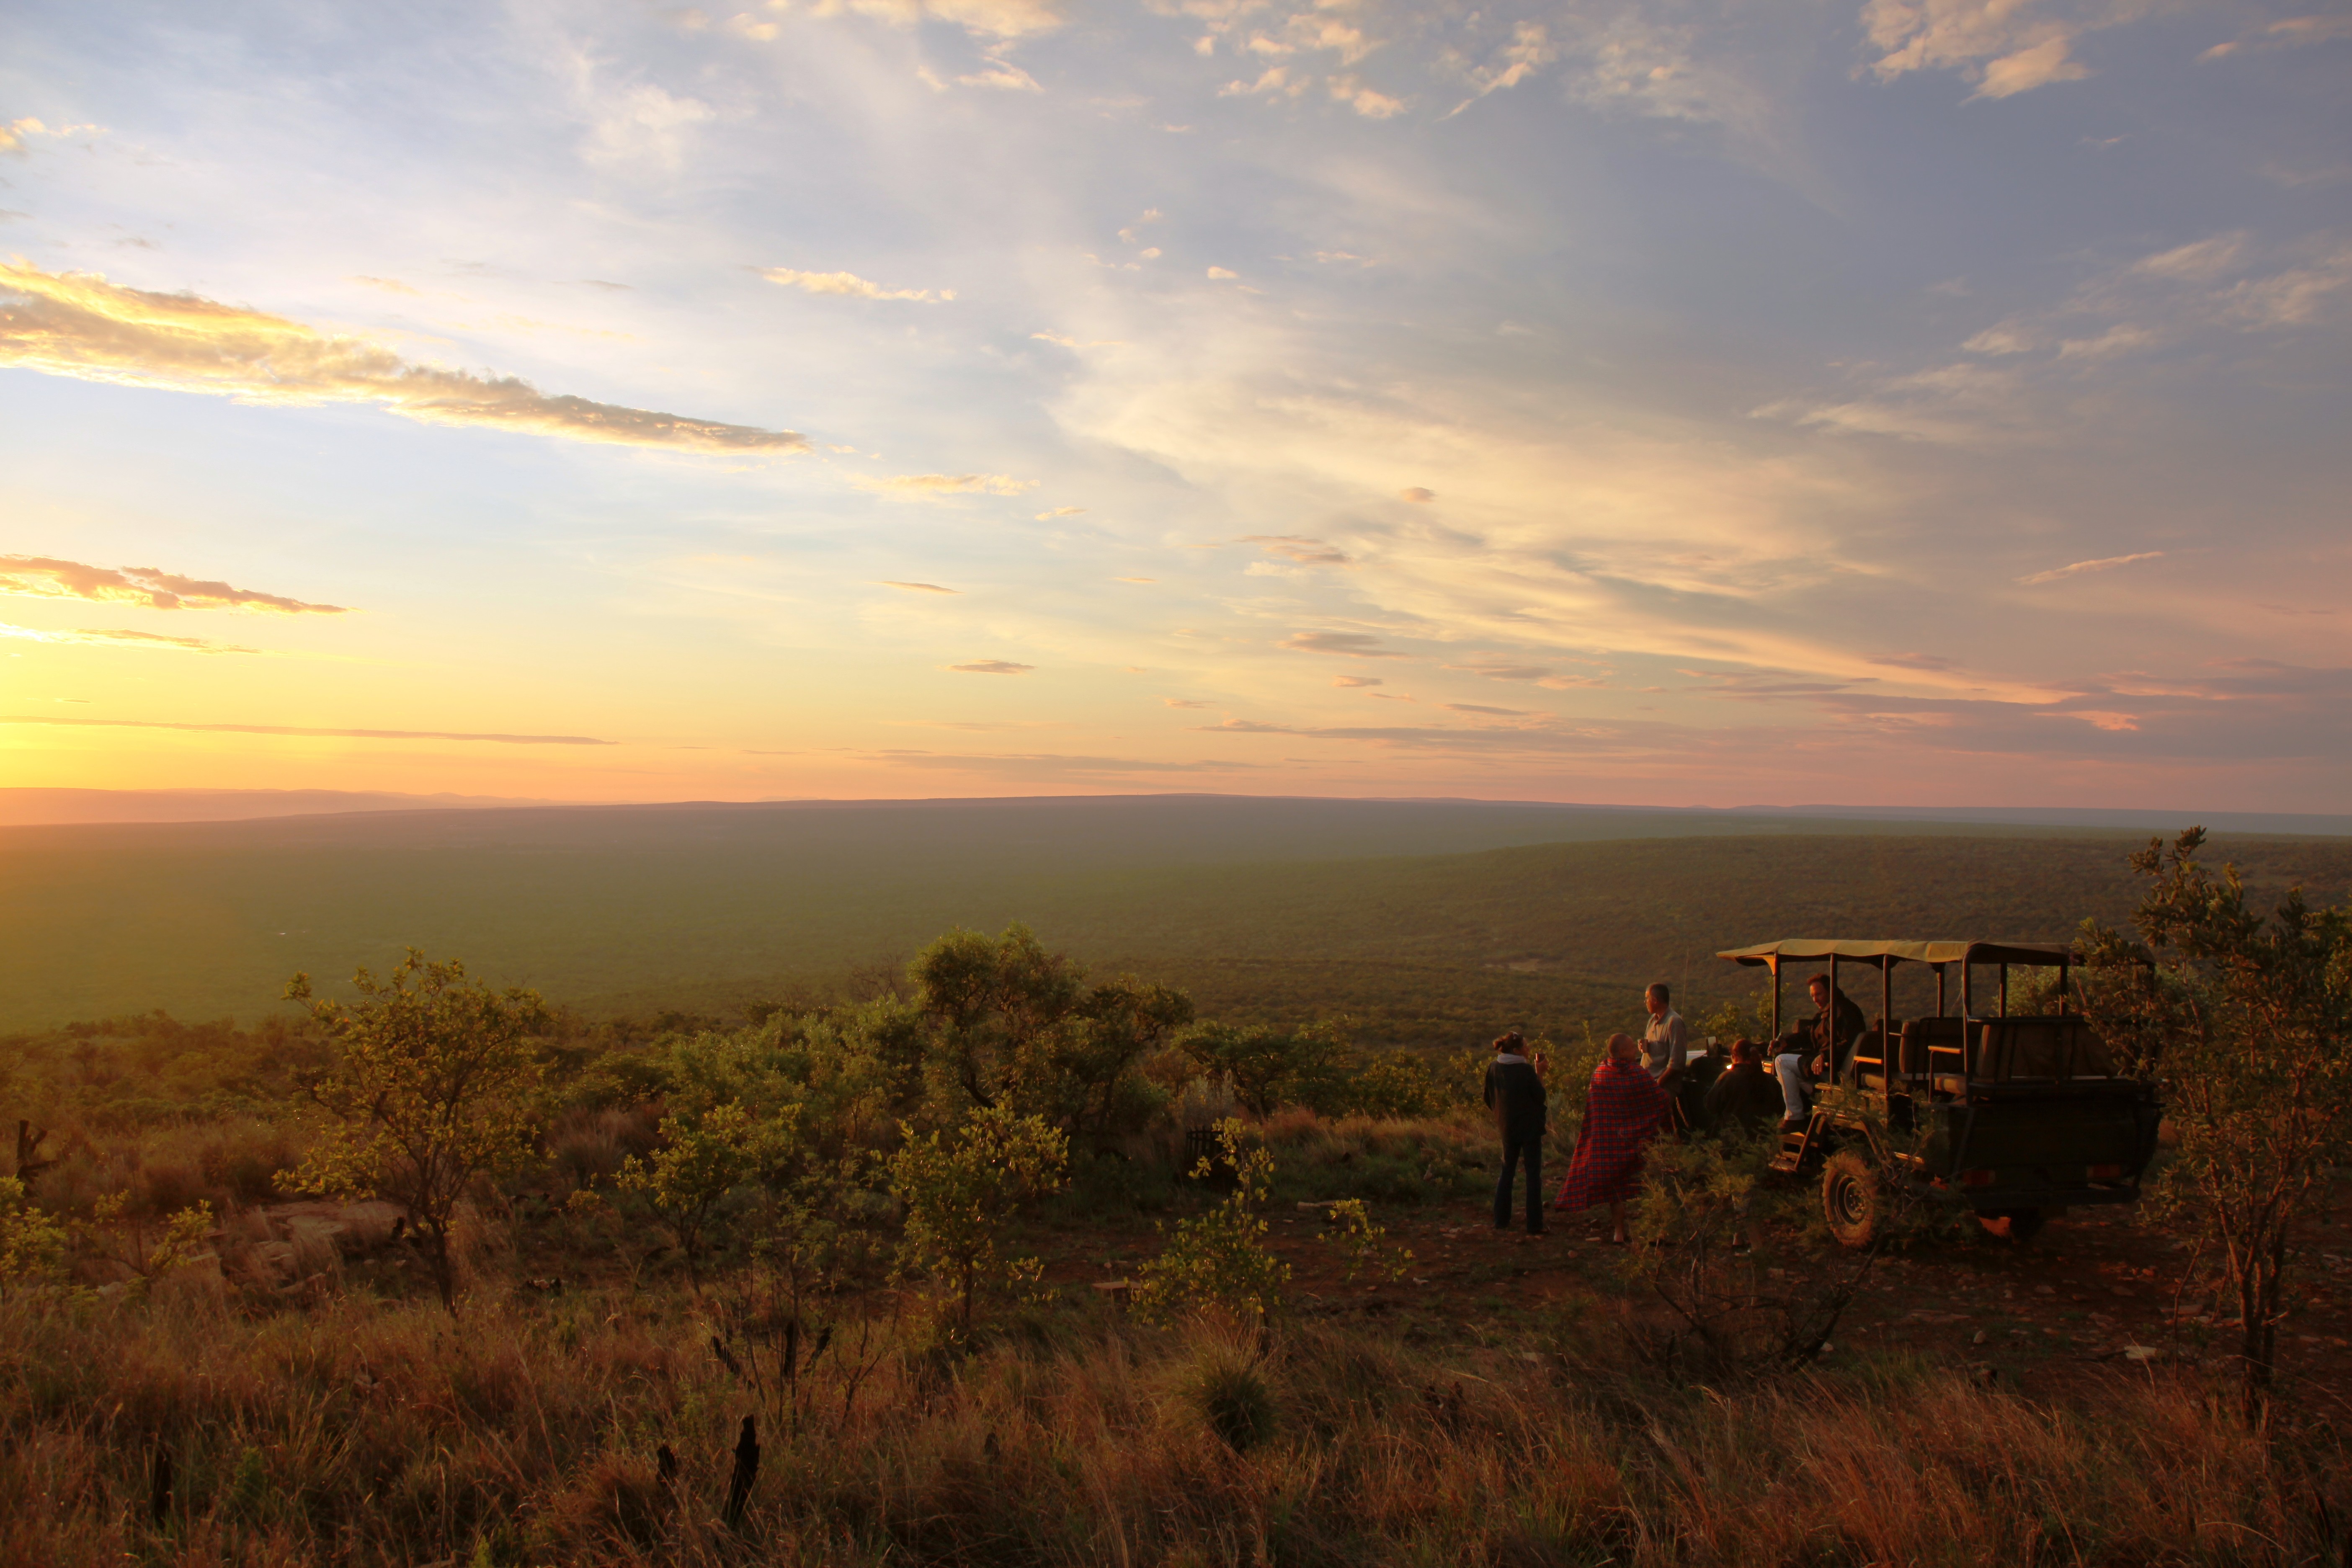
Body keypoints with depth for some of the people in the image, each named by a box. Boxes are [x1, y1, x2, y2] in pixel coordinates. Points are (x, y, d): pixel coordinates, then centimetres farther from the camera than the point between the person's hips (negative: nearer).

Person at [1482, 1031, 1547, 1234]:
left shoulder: (1493, 1068, -1)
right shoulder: (1527, 1070, -17)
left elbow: (1489, 1100, 6)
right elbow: (1540, 1097, -9)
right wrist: (1540, 1074, -3)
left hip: (1507, 1128, 5)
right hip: (1530, 1128, -5)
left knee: (1507, 1173, 17)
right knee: (1533, 1175, 3)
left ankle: (1501, 1221, 19)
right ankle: (1534, 1225, 4)